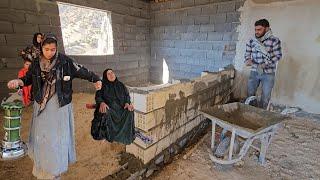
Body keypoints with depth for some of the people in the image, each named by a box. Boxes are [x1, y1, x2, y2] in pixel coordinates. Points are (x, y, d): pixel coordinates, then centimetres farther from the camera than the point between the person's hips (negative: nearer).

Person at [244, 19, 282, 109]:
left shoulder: (274, 40, -9)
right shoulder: (251, 41, 2)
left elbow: (278, 55, -9)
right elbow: (247, 54, 8)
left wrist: (265, 64, -21)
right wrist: (248, 60, -14)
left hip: (268, 73, -3)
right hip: (254, 72, 3)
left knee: (265, 97, 7)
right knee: (250, 94, 11)